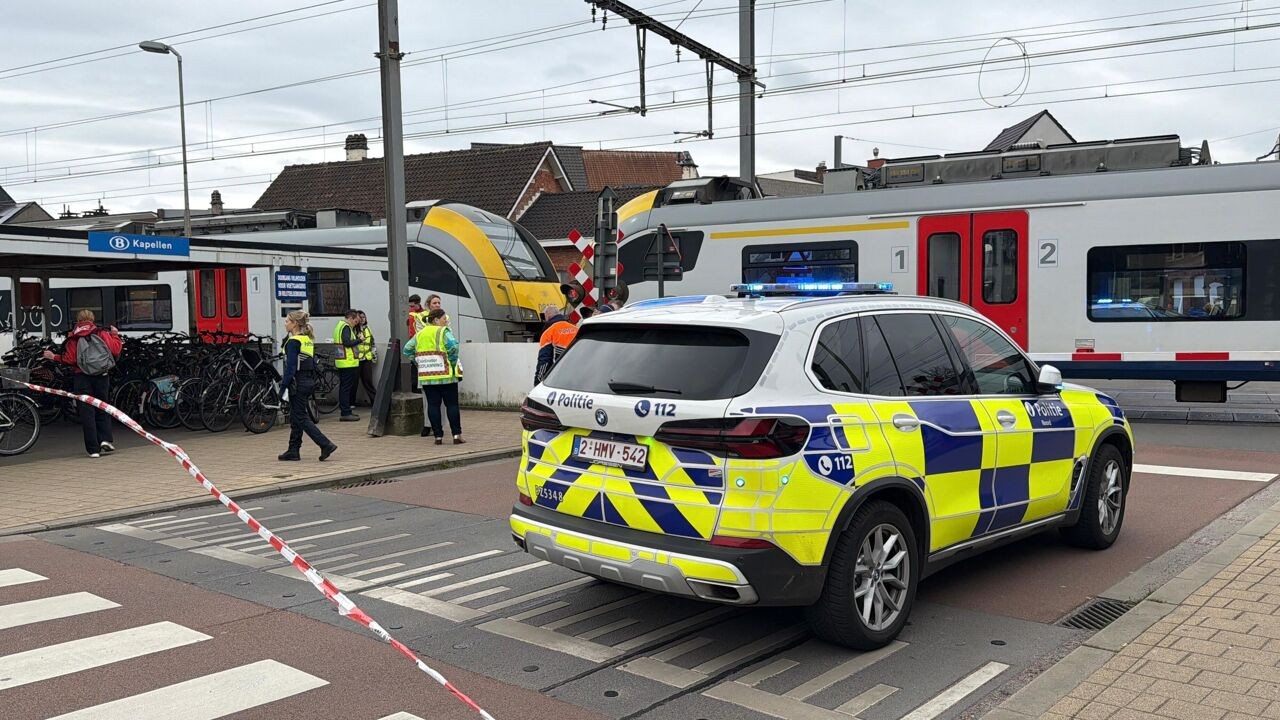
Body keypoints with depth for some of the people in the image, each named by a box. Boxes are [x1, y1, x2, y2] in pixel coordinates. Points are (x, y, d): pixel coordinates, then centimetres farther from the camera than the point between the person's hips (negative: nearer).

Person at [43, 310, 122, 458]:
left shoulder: (73, 337, 3)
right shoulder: (102, 333, 4)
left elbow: (70, 359, -4)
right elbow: (115, 349, -5)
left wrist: (54, 357, 11)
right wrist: (115, 335, 10)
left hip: (82, 378, -1)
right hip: (102, 376, 1)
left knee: (87, 412, 1)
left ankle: (93, 449, -1)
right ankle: (106, 439, -2)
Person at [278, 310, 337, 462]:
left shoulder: (293, 342, -15)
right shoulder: (308, 340, 12)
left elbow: (290, 367, -19)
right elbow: (313, 364, 15)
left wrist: (283, 387, -16)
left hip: (297, 383, -9)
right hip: (309, 381, 9)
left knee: (301, 418, -4)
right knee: (295, 417, 15)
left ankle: (326, 445, -12)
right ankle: (293, 451, 19)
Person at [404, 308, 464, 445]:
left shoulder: (419, 334, 13)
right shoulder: (443, 332, -5)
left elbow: (407, 350, 12)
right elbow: (453, 346, -20)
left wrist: (419, 363, 14)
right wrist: (452, 362, -7)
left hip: (426, 377, 4)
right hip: (445, 375, -4)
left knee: (432, 405, 6)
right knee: (452, 404, 2)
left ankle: (438, 436, 4)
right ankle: (457, 435, -1)